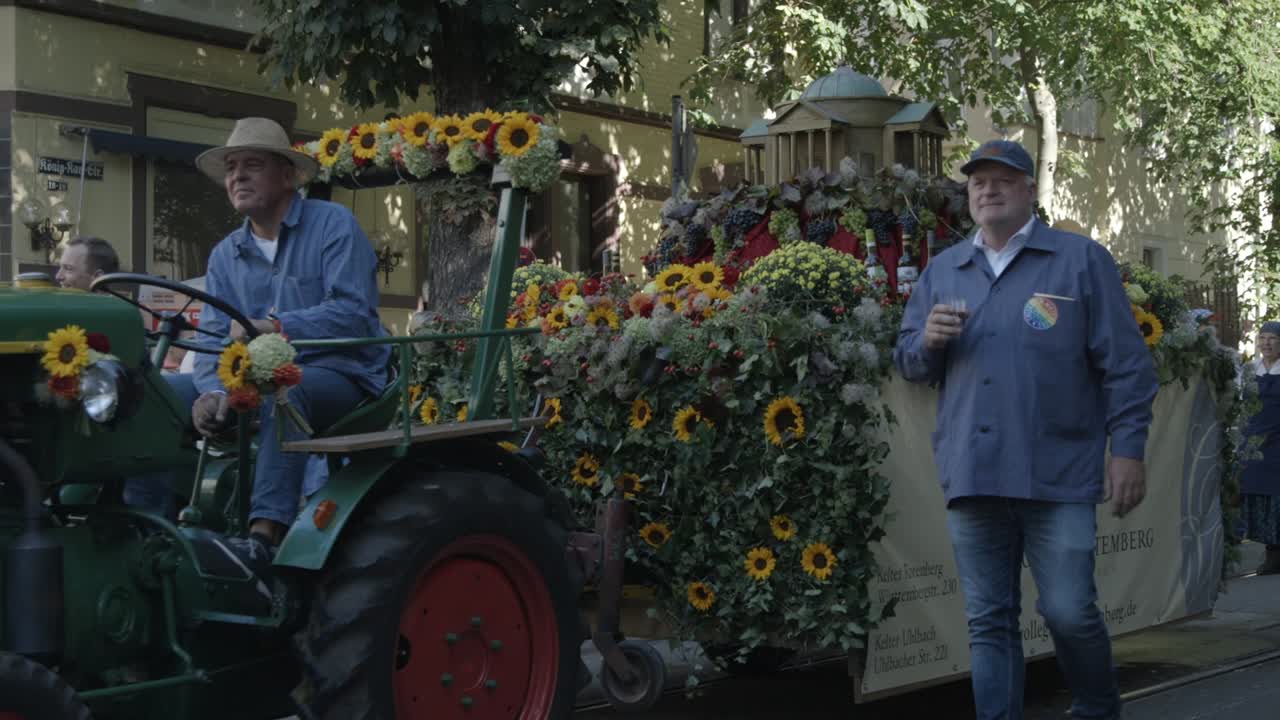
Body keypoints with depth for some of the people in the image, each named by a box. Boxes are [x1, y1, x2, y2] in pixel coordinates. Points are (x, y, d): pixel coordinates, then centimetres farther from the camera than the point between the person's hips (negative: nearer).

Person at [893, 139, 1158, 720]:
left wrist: (1127, 449, -6)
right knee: (989, 622, 7)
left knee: (1069, 612, -3)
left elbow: (1125, 365, 1)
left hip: (1058, 475, -4)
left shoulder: (1082, 260, 3)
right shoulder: (942, 270, 15)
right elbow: (907, 363, 17)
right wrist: (928, 340, -5)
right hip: (972, 476, 4)